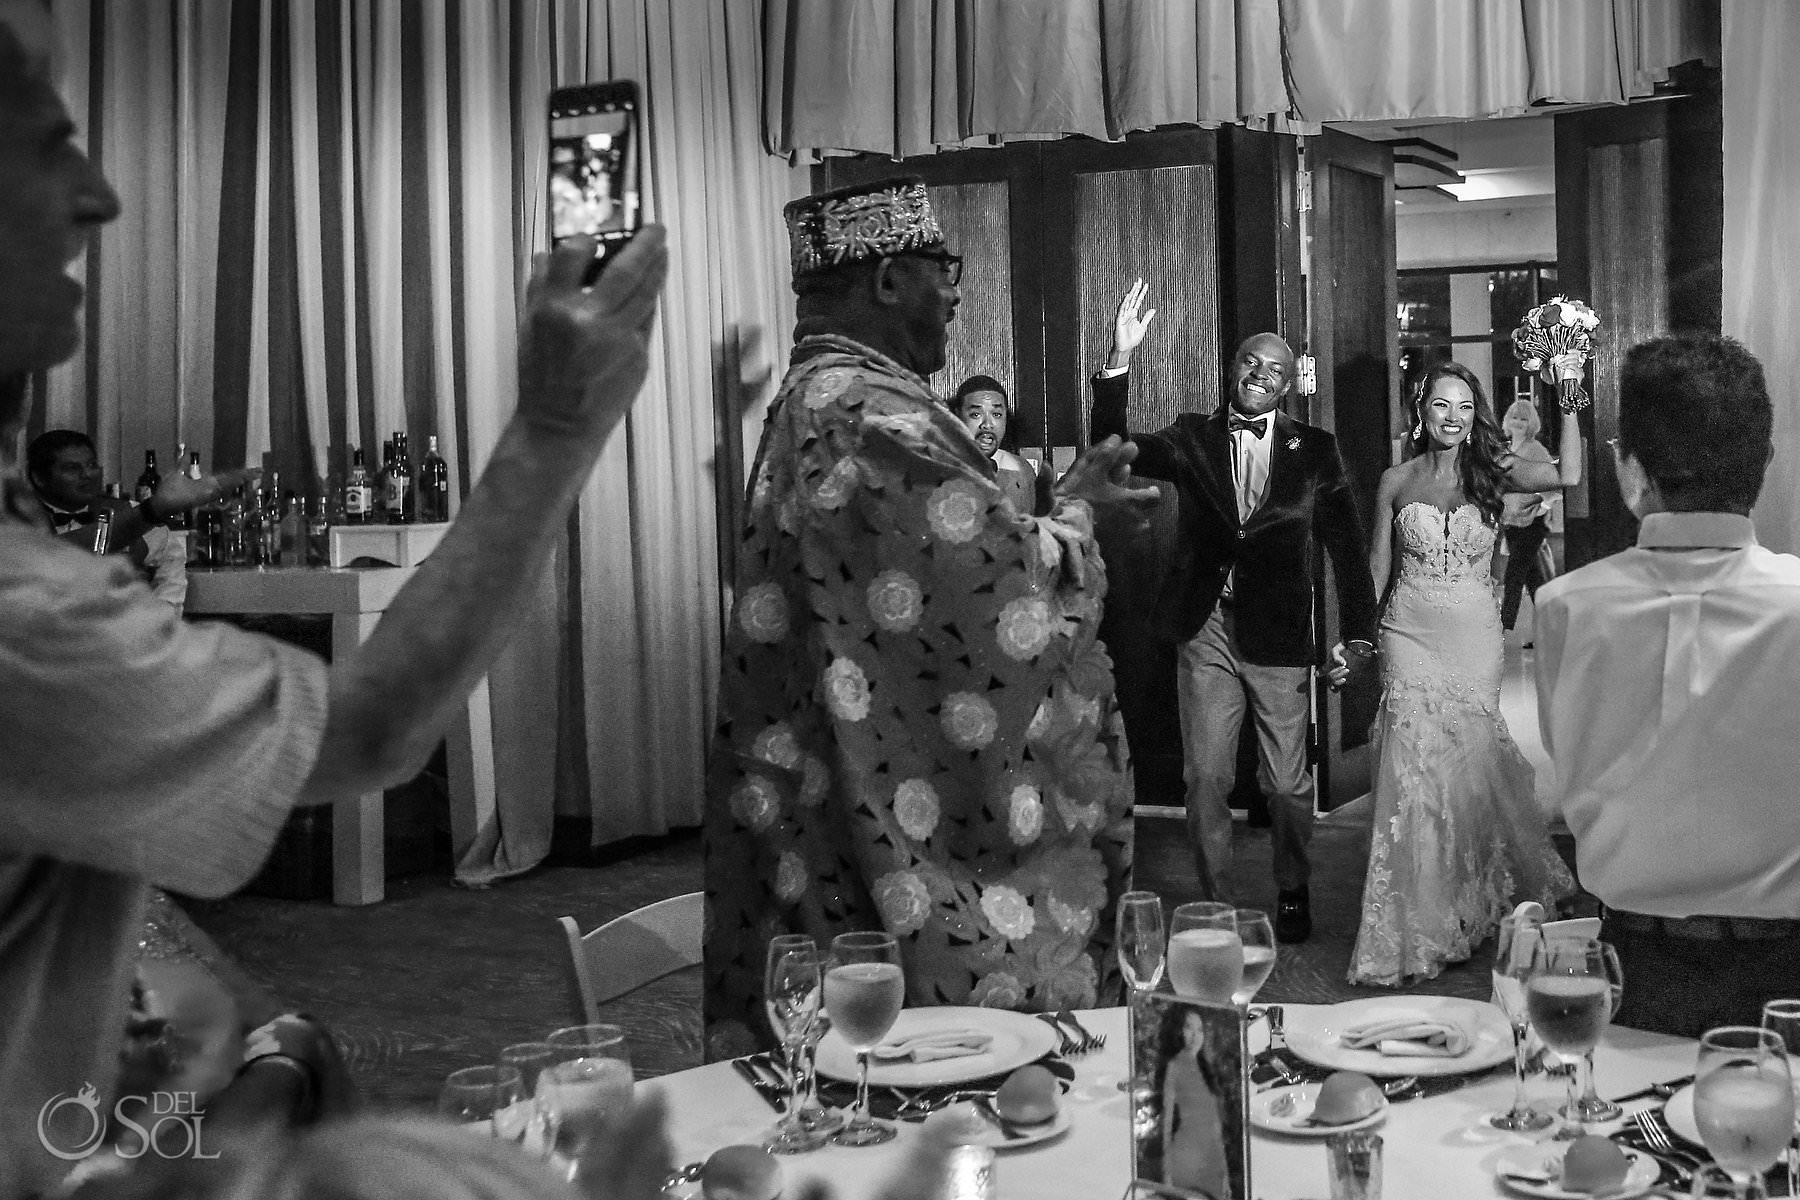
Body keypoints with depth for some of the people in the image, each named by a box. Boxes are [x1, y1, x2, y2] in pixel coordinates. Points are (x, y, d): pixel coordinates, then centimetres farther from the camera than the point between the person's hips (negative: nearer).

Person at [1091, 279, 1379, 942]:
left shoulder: (1314, 450, 2)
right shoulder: (1192, 438, 4)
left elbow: (1346, 545, 2)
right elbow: (1114, 450, -12)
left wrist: (1357, 634, -6)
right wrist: (1120, 360, -24)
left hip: (1280, 636, -1)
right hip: (1204, 631, 1)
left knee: (1287, 783, 9)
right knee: (1205, 779, 6)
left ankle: (1292, 898, 29)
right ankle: (1215, 905, 19)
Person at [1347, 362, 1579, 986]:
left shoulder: (1492, 471, 2)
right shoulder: (1397, 481, 4)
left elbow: (1567, 475, -15)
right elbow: (1378, 565, 8)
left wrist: (1568, 402, -18)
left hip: (1474, 637, 0)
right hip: (1410, 636, 0)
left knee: (1470, 765, 5)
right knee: (1414, 770, -3)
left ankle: (1468, 905, 27)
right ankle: (1416, 926, 8)